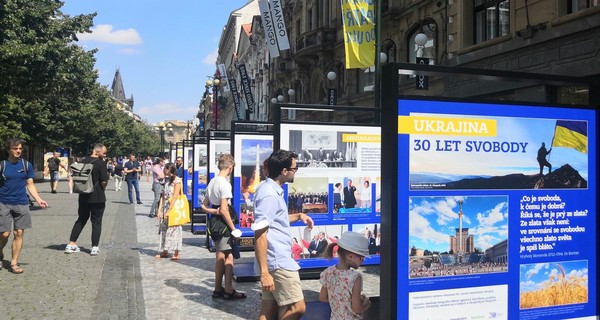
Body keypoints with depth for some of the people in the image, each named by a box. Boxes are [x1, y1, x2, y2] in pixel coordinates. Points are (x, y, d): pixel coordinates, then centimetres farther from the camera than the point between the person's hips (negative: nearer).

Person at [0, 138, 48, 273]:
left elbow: (30, 185, 7)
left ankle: (14, 263, 12)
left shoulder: (26, 165, 5)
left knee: (19, 233, 1)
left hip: (21, 204, 2)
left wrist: (39, 200, -5)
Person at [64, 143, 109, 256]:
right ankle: (95, 247, 5)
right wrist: (101, 190, 2)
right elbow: (104, 181, -17)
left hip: (84, 197, 5)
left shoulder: (83, 161, 5)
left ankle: (71, 244, 15)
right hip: (97, 198, -5)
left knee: (81, 219, 17)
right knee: (96, 222, 4)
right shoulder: (101, 163, -13)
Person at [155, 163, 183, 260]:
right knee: (164, 229, 10)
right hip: (165, 208, 8)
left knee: (174, 229, -4)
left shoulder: (177, 181, -11)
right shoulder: (167, 180, 12)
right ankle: (164, 251, 19)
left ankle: (177, 253, 2)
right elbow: (163, 196, 11)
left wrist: (169, 211, -17)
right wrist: (160, 210, 6)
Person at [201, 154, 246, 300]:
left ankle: (218, 289, 21)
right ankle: (229, 290, 3)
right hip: (223, 224, -9)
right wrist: (233, 228, -15)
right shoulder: (225, 184, -16)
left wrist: (214, 211, -2)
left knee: (220, 257, 14)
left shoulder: (212, 182, 11)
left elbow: (204, 206, 15)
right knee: (229, 256, -1)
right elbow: (224, 210, -21)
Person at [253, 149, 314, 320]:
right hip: (278, 262, -10)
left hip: (277, 260, 10)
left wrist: (299, 215, 23)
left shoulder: (273, 190, 14)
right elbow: (260, 234, -22)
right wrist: (264, 272, -24)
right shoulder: (269, 194, -18)